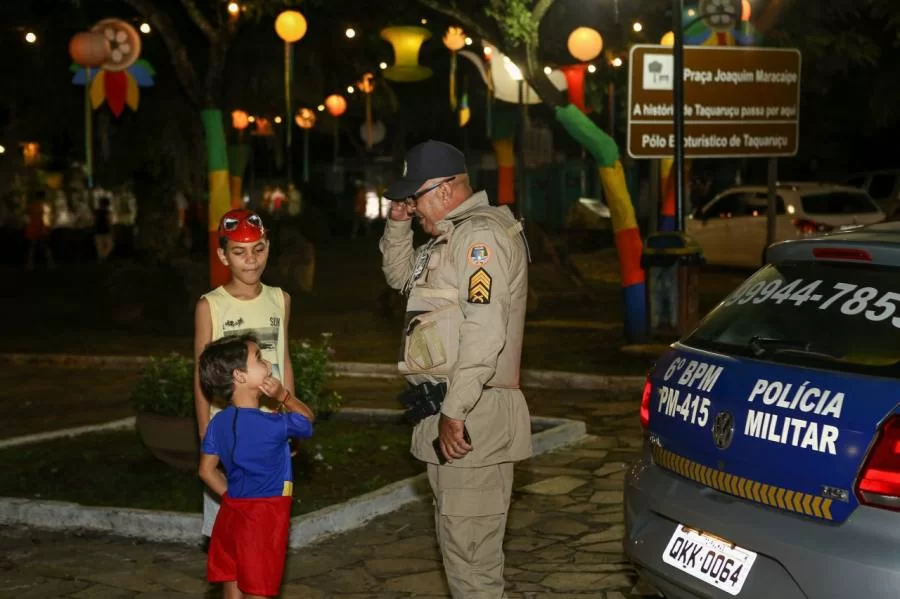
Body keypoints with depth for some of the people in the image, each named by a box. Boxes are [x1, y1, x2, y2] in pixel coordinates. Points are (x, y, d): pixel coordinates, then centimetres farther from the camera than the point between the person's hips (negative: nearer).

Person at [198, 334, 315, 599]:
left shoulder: (218, 423, 1)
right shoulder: (272, 426, -19)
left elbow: (207, 471, 10)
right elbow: (307, 419, 1)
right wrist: (284, 396, 0)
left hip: (231, 514, 7)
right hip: (263, 517, -7)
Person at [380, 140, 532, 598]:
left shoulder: (481, 234, -15)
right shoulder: (452, 235, 18)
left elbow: (484, 331, -24)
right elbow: (400, 276, 33)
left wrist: (454, 411, -25)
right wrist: (398, 226, 15)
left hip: (470, 418, -11)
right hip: (448, 408, 11)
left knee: (469, 546, -8)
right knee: (460, 539, 18)